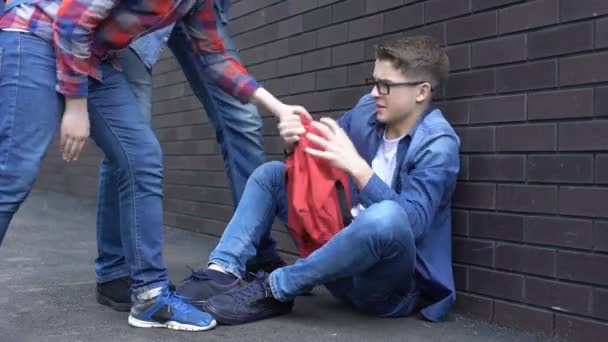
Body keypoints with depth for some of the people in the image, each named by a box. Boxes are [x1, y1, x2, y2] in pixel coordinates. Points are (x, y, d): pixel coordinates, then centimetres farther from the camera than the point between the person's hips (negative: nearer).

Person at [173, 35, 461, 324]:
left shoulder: (438, 143, -15)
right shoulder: (367, 110, 2)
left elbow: (411, 222, -27)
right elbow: (319, 163, 11)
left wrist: (356, 166, -34)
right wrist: (297, 144, -11)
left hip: (395, 284, -6)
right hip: (347, 253, 7)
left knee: (385, 217, -41)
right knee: (270, 174, 6)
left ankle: (275, 290, -22)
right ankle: (224, 272, -15)